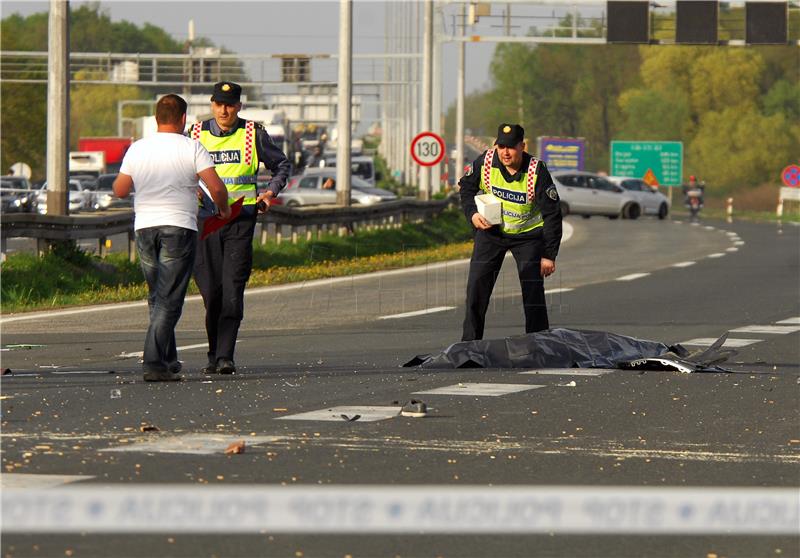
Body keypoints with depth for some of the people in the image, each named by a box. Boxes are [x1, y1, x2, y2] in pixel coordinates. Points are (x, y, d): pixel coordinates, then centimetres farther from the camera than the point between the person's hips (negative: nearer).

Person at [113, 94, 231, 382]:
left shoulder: (137, 149, 5)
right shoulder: (192, 149, -5)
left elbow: (119, 190, 9)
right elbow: (216, 187, -11)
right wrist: (223, 208, 9)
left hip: (144, 227, 4)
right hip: (179, 228, -4)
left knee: (157, 298, 17)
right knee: (169, 300, -4)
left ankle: (168, 360, 20)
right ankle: (154, 363, -13)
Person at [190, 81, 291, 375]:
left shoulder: (253, 134, 4)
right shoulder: (195, 134, 6)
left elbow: (282, 165, 18)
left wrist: (271, 192, 3)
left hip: (241, 221, -2)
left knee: (232, 288, -12)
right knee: (210, 290, 1)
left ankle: (225, 356, -16)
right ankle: (214, 353, 15)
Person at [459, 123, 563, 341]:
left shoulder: (537, 171, -24)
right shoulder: (485, 162, -16)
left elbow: (552, 214, -18)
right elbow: (467, 187, 5)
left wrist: (549, 255, -18)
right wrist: (472, 214, -13)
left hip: (528, 234, -3)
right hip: (491, 230, 3)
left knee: (533, 292, -8)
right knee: (477, 287, -2)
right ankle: (469, 343, 8)